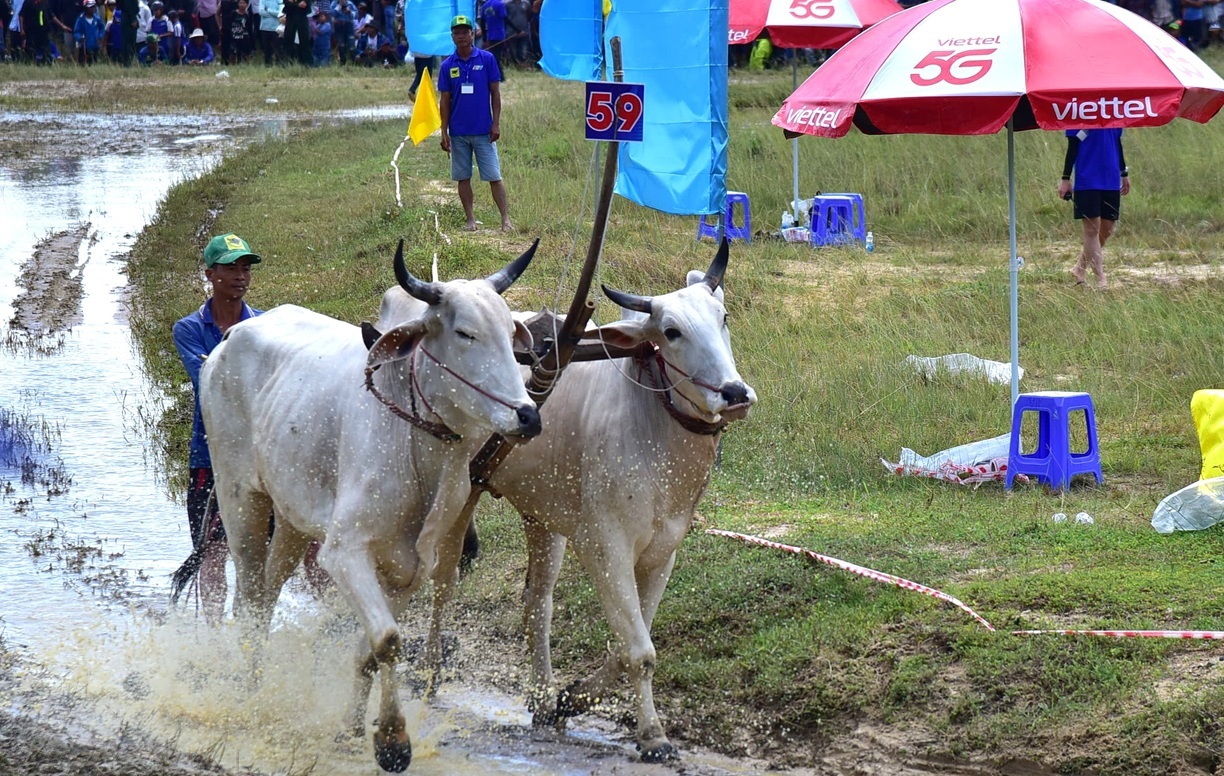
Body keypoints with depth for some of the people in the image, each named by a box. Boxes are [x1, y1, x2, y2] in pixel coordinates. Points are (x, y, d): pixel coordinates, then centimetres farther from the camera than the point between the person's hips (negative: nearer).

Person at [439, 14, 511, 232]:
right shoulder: (447, 66, 3)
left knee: (494, 176, -3)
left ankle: (506, 219, -1)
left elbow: (495, 93, 1)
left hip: (483, 131, -2)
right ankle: (470, 220, 13)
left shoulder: (487, 59, -2)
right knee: (463, 177, 6)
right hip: (458, 132, 2)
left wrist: (496, 124, -5)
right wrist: (444, 132, 2)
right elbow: (445, 101, 6)